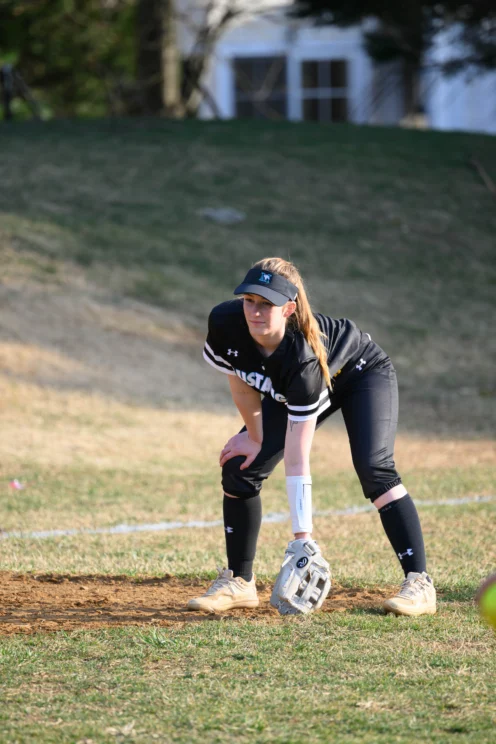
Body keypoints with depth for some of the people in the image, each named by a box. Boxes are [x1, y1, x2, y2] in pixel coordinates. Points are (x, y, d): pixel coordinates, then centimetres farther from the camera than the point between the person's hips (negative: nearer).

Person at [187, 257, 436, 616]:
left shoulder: (303, 356, -43)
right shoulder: (225, 323, -31)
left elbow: (297, 460, -41)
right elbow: (241, 383, -7)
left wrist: (302, 537, -40)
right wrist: (256, 437, -6)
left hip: (362, 374, -6)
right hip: (285, 393, 6)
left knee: (373, 467, -28)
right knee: (240, 466, -5)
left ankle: (419, 583, -26)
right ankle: (239, 582, 9)